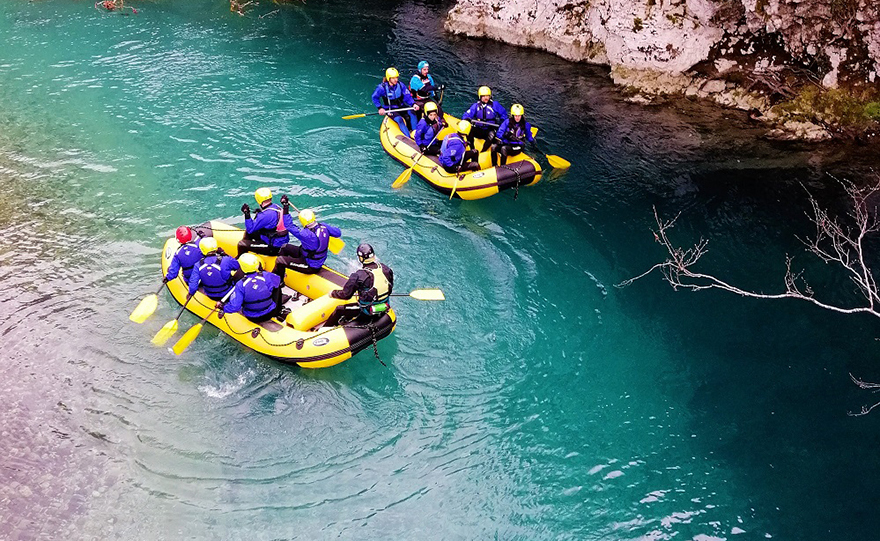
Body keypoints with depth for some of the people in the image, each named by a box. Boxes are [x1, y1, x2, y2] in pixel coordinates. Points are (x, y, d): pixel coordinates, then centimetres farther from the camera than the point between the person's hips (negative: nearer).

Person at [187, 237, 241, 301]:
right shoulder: (226, 261, -27)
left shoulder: (198, 265, -19)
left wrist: (190, 293, 9)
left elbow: (193, 282, -11)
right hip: (226, 295, -4)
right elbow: (238, 265, -6)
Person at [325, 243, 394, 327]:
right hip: (384, 309, 6)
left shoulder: (358, 276, -24)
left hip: (367, 312, -6)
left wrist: (333, 293, 5)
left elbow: (345, 294, -14)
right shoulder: (386, 269, -8)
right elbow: (390, 286, 8)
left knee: (339, 310, 14)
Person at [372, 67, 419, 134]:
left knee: (411, 112, -27)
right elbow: (375, 97, 2)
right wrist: (380, 108, -8)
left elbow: (407, 97, -4)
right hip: (390, 110, -3)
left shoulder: (400, 85, -3)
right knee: (399, 119, -32)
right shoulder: (382, 87, -11)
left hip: (401, 107, 3)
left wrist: (413, 104, -22)